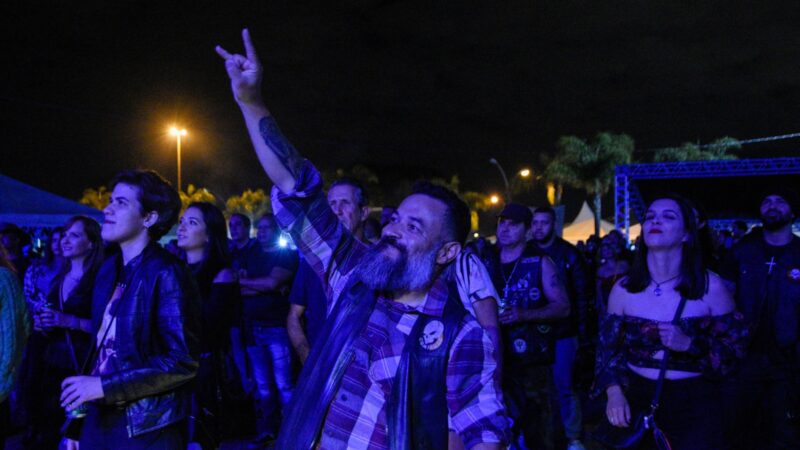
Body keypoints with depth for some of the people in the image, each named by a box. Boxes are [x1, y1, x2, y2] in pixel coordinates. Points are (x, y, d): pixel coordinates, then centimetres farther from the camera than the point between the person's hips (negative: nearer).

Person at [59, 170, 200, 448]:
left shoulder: (166, 273, -15)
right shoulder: (109, 270, 8)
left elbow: (182, 361, -19)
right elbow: (100, 344, 11)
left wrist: (105, 387, -17)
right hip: (100, 421, 7)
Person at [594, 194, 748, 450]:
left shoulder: (710, 286, -7)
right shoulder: (623, 289, -3)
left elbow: (736, 345, -5)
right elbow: (608, 346, 2)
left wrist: (690, 344, -21)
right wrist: (613, 392, -13)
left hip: (695, 402, -1)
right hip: (637, 399, 2)